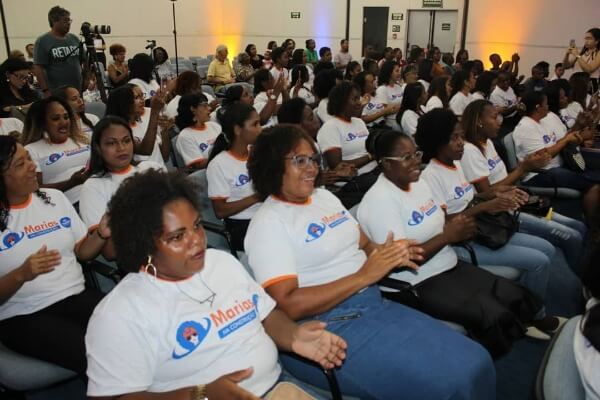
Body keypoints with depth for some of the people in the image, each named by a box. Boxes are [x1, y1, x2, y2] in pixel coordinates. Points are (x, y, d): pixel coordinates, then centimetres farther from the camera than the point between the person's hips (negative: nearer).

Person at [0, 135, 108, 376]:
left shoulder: (55, 197, 9)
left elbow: (82, 252, 13)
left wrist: (100, 235, -7)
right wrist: (21, 275, -24)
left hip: (76, 296, 4)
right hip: (23, 317, -4)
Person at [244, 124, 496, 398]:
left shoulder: (324, 197, 13)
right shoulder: (268, 223, -11)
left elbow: (364, 246, 20)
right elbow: (289, 304, -19)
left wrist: (389, 254, -5)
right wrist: (363, 276, -20)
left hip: (374, 304, 8)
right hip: (325, 327, -7)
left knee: (474, 361, -4)